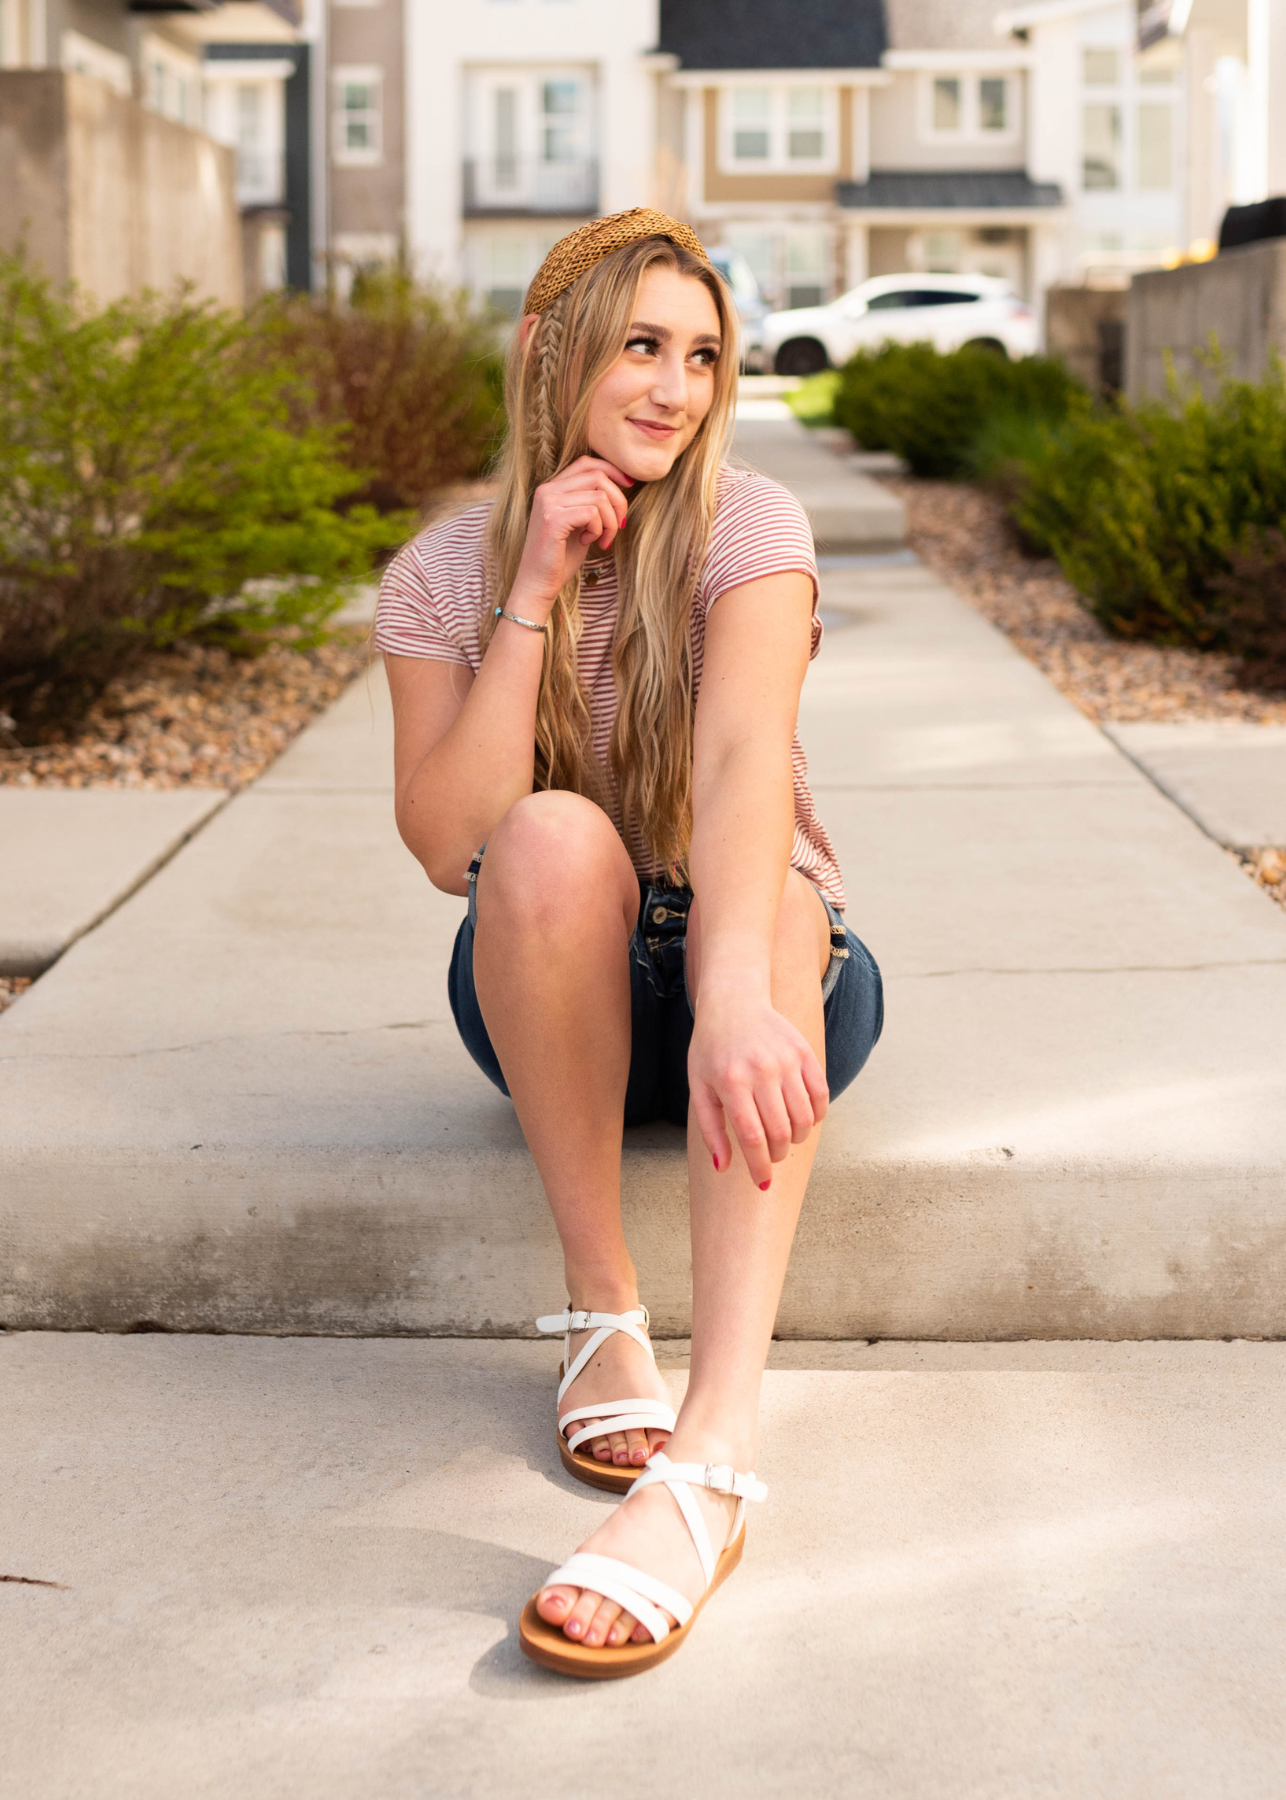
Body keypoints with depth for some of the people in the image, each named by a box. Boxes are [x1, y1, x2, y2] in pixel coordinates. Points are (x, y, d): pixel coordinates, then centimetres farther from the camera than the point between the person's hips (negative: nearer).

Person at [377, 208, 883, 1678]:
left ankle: (712, 1457, -51)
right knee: (556, 839, -32)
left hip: (772, 976, -1)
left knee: (760, 896, -36)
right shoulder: (444, 573, -3)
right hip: (555, 1005, 1)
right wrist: (532, 595, -21)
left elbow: (743, 754, -31)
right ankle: (602, 1317, -26)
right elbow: (450, 846, -16)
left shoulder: (746, 526, -10)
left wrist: (737, 990, -49)